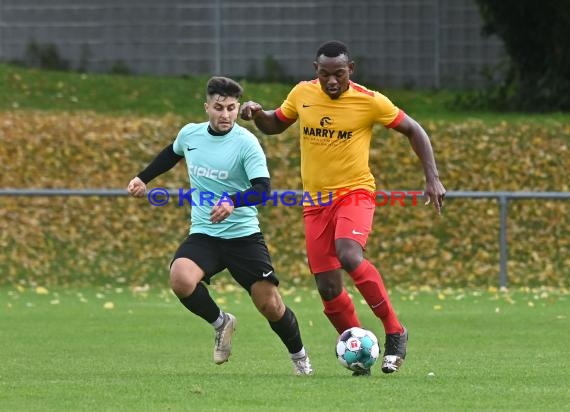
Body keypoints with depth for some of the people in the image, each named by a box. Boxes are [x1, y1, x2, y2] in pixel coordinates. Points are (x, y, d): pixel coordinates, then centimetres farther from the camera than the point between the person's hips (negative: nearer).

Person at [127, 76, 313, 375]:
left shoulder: (246, 143, -14)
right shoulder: (189, 134, 1)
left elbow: (262, 188, -25)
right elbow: (171, 154, 26)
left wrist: (233, 202, -42)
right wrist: (143, 178, 28)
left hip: (243, 235, -3)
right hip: (203, 235, 3)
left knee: (271, 306, -3)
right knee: (180, 279, -27)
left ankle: (299, 356, 28)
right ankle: (221, 323, 3)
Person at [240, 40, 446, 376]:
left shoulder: (370, 102, -10)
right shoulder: (303, 94, 1)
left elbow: (414, 131, 1)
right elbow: (275, 125, 18)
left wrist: (433, 178, -5)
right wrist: (257, 114, -4)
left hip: (354, 193, -5)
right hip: (316, 200, 5)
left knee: (348, 255, -32)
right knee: (328, 288, 0)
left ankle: (395, 331, -19)